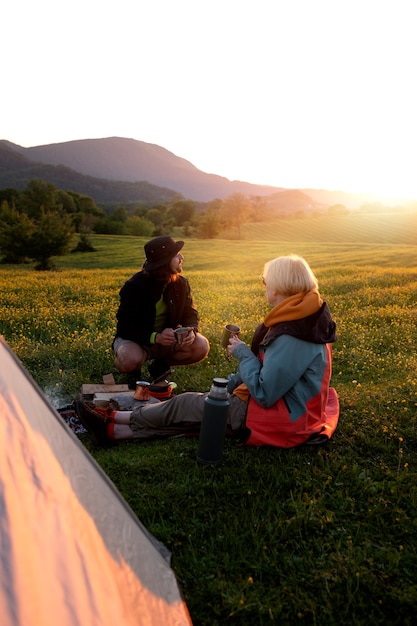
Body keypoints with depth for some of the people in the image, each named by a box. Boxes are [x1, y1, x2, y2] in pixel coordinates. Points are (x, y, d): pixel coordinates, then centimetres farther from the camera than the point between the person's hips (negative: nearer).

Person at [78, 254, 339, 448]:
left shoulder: (291, 337, -28)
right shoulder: (303, 317, 5)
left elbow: (264, 393, -29)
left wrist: (242, 352, -16)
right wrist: (231, 383, 8)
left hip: (278, 420, -9)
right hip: (282, 404, 9)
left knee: (188, 404, -5)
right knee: (200, 402, 1)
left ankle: (112, 422, 10)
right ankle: (113, 430, 2)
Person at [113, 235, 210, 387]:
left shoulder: (181, 284, -5)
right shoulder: (134, 287, -21)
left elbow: (191, 313, 1)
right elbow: (125, 326, -22)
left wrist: (191, 330, -25)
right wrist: (155, 337, -38)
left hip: (166, 339, 5)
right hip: (133, 340, -4)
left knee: (201, 346, -20)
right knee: (130, 359, -40)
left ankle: (160, 364, 5)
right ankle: (134, 370, 1)